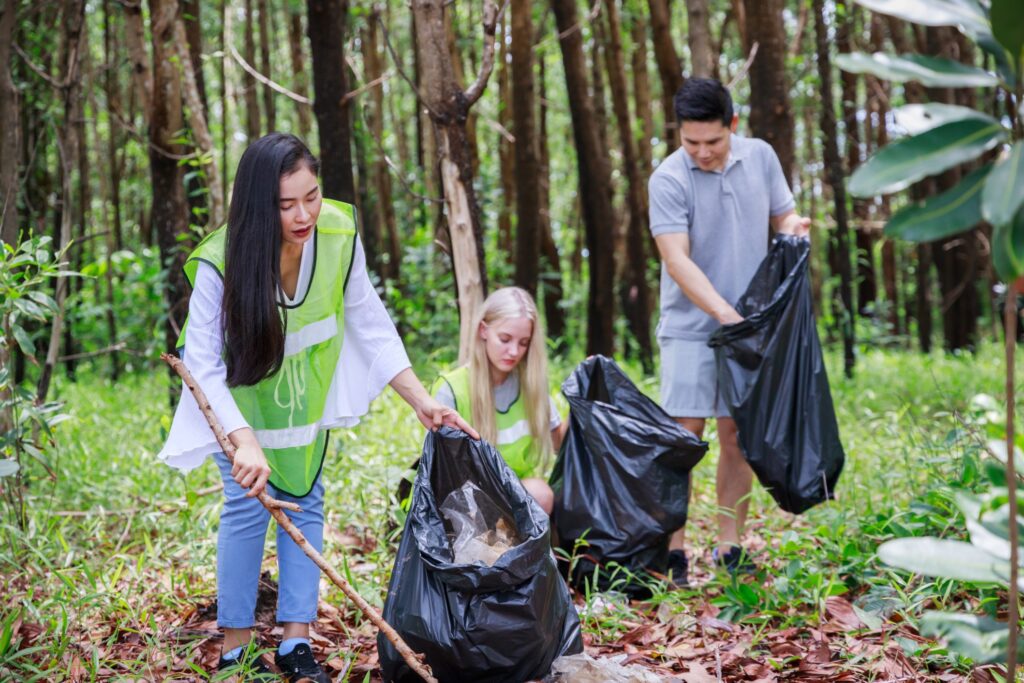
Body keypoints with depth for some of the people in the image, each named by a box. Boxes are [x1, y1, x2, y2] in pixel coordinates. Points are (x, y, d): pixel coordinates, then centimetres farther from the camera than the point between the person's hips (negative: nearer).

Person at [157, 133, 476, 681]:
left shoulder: (338, 233, -25)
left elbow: (370, 323, -15)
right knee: (249, 504, -9)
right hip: (238, 384, -3)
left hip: (305, 383, 4)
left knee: (304, 500, 1)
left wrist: (421, 401, -18)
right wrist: (243, 441, -46)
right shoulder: (221, 263, -34)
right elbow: (203, 363, -34)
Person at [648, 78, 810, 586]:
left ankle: (730, 546, 15)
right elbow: (677, 260, -18)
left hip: (748, 325, 4)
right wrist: (726, 314, -28)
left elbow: (783, 215, 16)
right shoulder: (669, 179, -11)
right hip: (691, 329, -4)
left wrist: (792, 226, -9)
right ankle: (673, 550, 0)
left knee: (738, 436, 7)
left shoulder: (760, 157, 4)